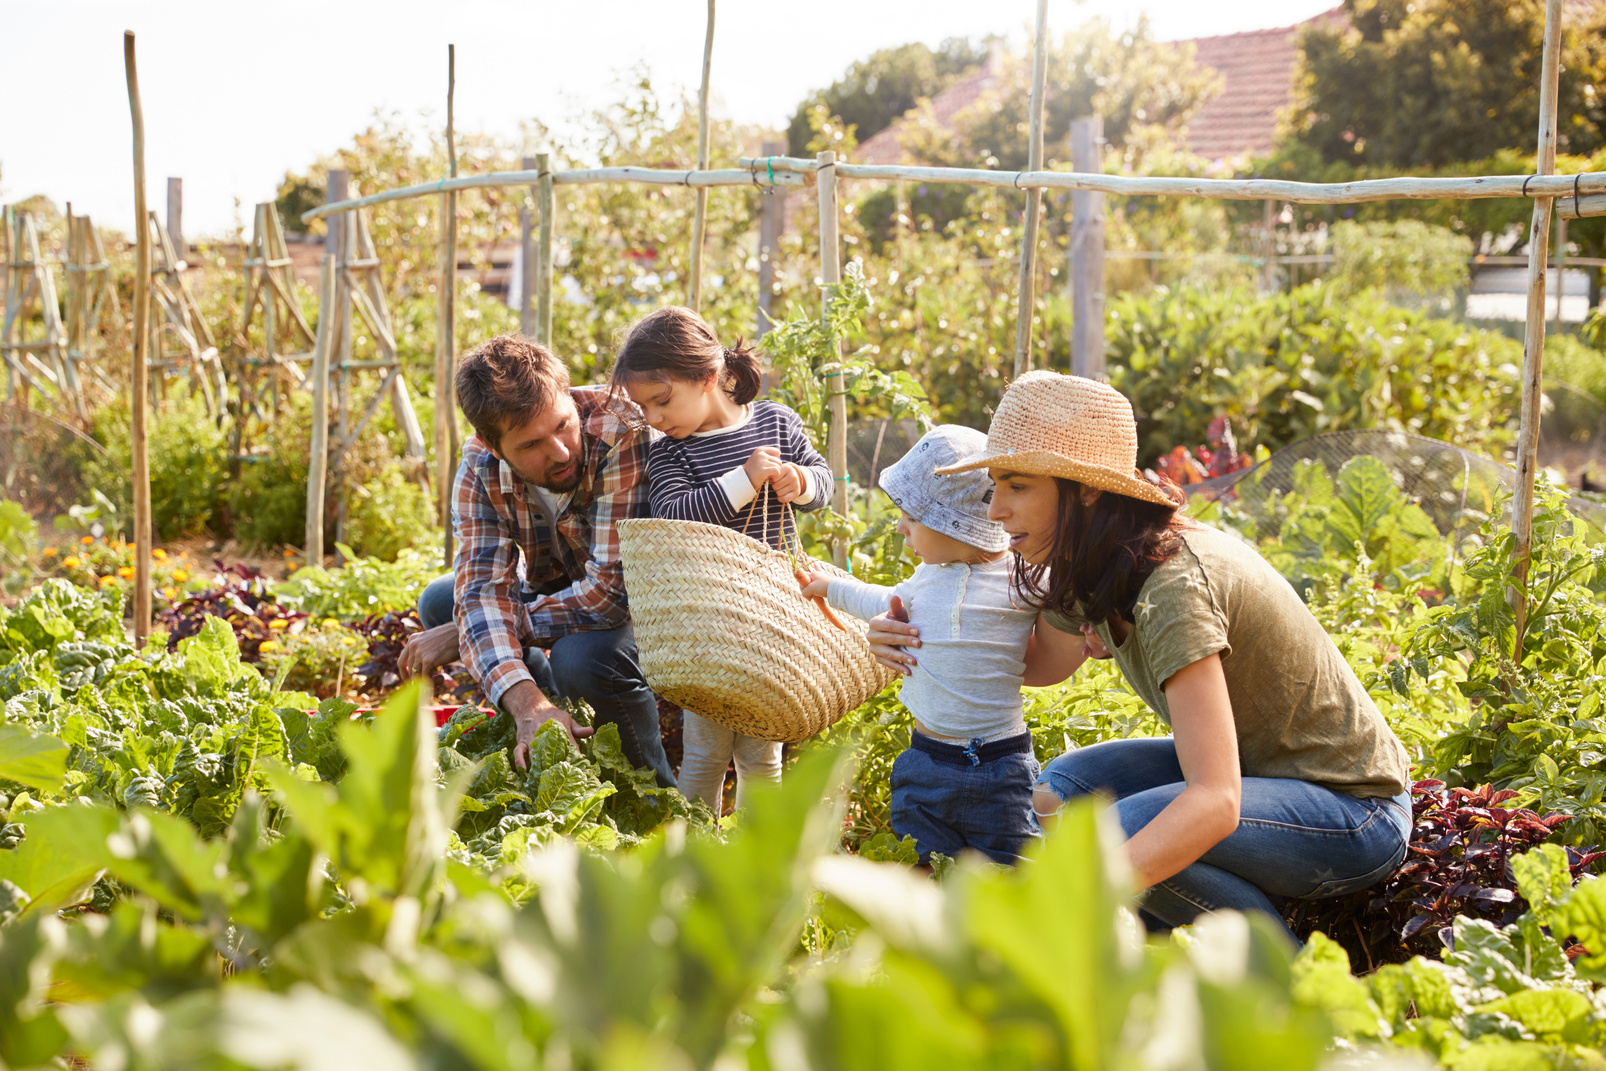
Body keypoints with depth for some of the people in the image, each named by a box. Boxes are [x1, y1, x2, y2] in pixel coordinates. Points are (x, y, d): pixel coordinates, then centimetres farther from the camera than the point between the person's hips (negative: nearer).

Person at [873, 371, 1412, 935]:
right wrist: (925, 640, 0)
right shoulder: (1094, 567, -3)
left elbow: (1215, 803, -38)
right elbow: (1043, 662, 19)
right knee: (1065, 785, 1)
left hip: (1356, 811, -9)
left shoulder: (1173, 584, -30)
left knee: (1120, 831, -28)